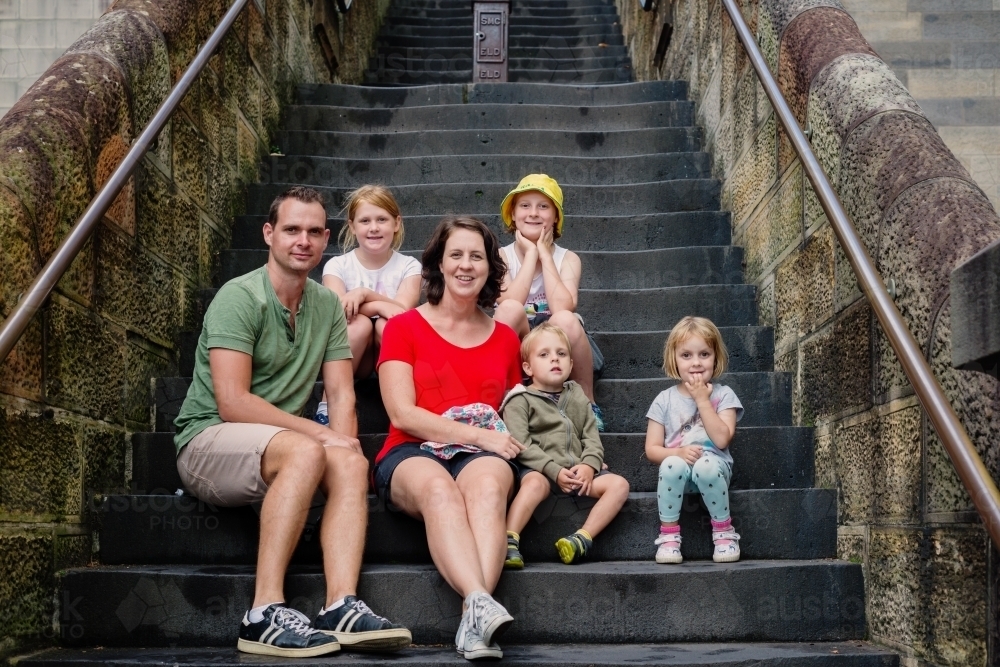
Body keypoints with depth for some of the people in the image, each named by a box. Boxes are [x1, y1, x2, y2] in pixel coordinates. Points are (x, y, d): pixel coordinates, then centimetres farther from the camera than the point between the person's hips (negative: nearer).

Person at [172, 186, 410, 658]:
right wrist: (321, 433, -19)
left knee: (351, 461, -23)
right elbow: (232, 403, -19)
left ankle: (341, 606, -34)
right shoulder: (240, 297, -11)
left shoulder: (327, 306, 10)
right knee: (306, 452, -34)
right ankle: (265, 614, -34)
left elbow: (341, 393, 6)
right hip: (207, 440, -6)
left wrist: (343, 440, -16)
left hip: (277, 449, 6)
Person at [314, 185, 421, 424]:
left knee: (387, 325, -29)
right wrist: (381, 305, -27)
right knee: (361, 323, -30)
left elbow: (404, 311, -15)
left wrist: (363, 293, -23)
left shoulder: (409, 266, 1)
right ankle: (327, 406, -24)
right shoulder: (337, 266, 0)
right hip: (351, 356, 0)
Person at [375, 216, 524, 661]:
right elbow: (402, 413, -2)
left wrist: (505, 443, 1)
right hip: (412, 455, -1)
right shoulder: (403, 327, 9)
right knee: (439, 489, -39)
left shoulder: (505, 338, 19)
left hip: (481, 455, 2)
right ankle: (481, 603, -57)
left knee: (488, 486, -37)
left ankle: (473, 622, -53)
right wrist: (479, 434, -10)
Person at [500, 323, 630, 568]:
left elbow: (592, 437, 14)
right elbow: (521, 445, -8)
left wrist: (589, 465, -8)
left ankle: (583, 537, -26)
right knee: (535, 483, -38)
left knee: (619, 484, -16)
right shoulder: (520, 401, 3)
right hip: (539, 469, -5)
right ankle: (509, 541, -42)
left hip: (578, 471, 5)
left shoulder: (577, 396, 21)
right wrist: (555, 471, -19)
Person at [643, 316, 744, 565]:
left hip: (713, 464, -1)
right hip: (680, 463, 1)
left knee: (706, 466, -36)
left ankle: (724, 533, -16)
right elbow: (652, 449, 3)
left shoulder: (723, 395, 3)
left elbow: (722, 439, -13)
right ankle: (669, 536, -20)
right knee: (672, 465, -35)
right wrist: (678, 452, -17)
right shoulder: (665, 400, 6)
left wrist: (702, 399, -12)